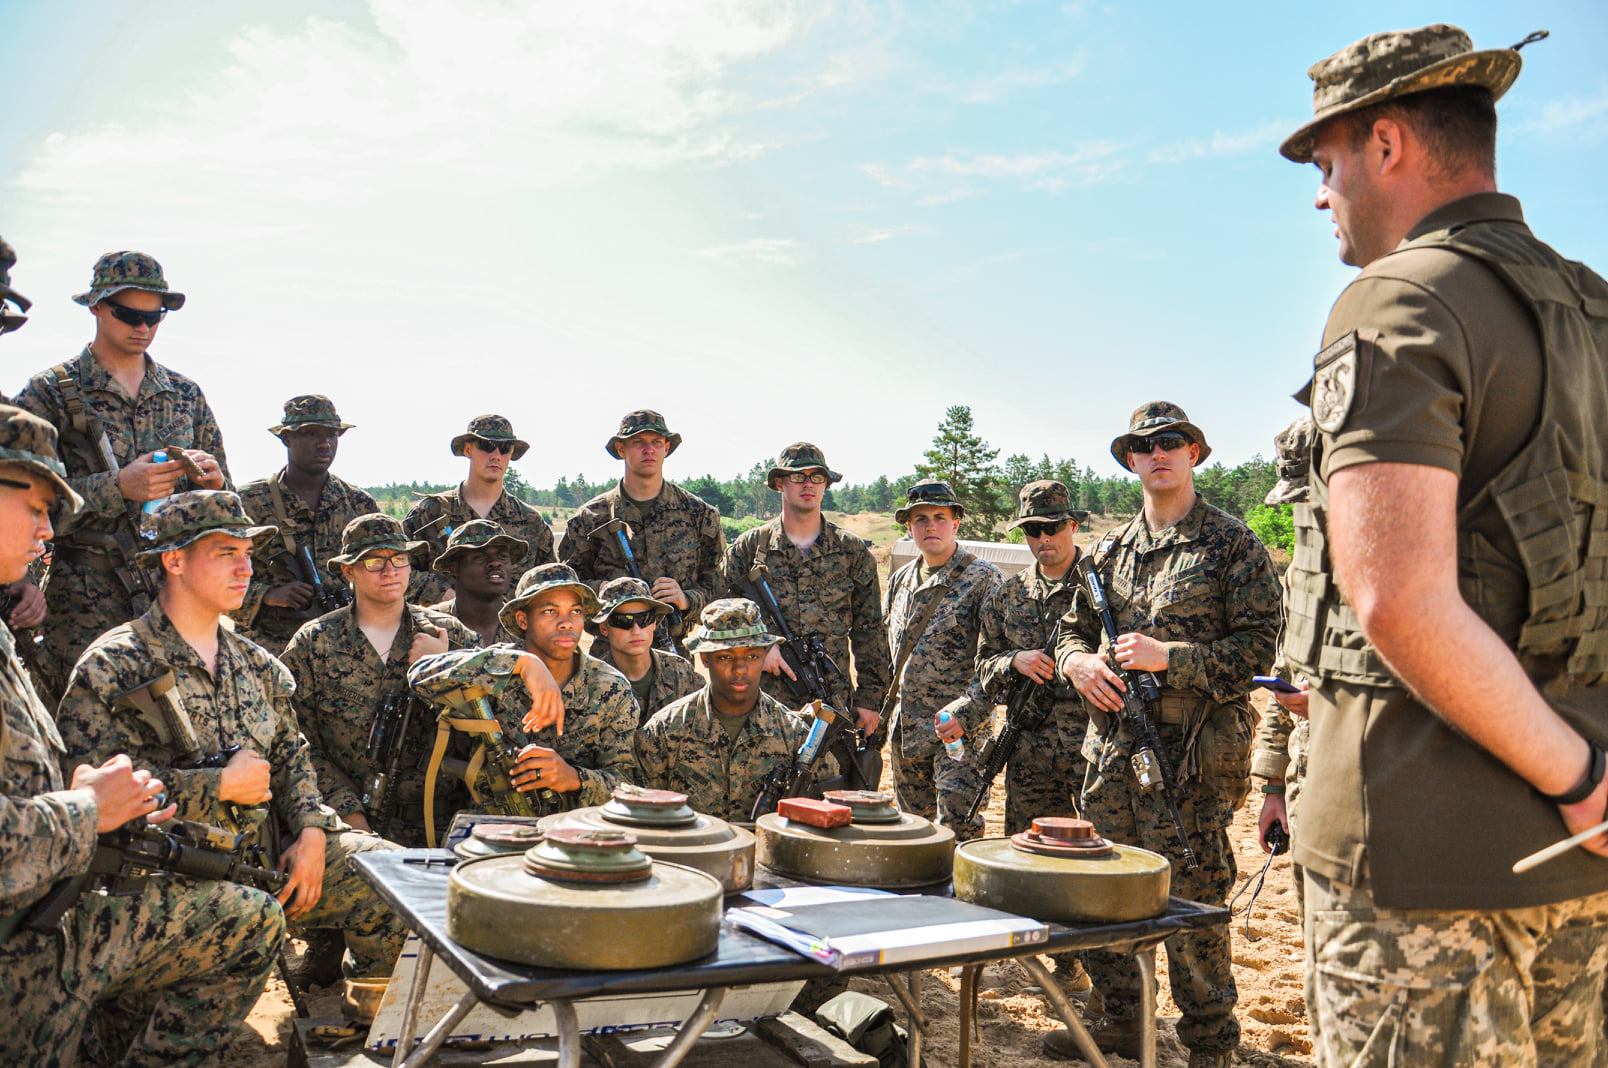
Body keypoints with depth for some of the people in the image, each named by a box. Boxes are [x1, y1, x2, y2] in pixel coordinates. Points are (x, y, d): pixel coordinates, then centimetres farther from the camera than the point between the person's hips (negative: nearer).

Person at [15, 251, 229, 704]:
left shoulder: (185, 394, 15)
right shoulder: (51, 392, 4)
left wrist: (212, 481, -5)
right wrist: (118, 487, -16)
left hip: (179, 595, 3)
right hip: (88, 600, -3)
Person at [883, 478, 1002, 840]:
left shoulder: (983, 578, -7)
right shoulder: (901, 580, 12)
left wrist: (965, 711, -24)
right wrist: (882, 705, 15)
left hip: (960, 728, -6)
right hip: (906, 728, 6)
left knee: (957, 831, -11)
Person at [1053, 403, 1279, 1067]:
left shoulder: (1231, 544, -3)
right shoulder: (1111, 551, 14)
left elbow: (1256, 645, -9)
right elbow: (1072, 628, 22)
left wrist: (1168, 657, -17)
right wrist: (1079, 661, -1)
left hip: (1192, 753, -6)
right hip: (1113, 748, 6)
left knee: (1190, 903, -1)